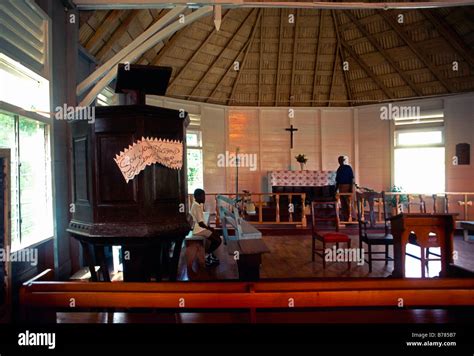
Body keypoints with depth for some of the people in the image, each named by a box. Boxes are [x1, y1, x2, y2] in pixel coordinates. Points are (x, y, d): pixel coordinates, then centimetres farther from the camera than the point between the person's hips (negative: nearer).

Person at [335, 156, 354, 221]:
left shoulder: (348, 168, -4)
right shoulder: (339, 169, 13)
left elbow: (351, 178, -8)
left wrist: (351, 188, -15)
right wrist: (336, 189, 15)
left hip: (347, 186, -6)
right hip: (341, 187, 6)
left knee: (348, 203, -8)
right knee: (343, 204, 9)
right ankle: (344, 218, 16)